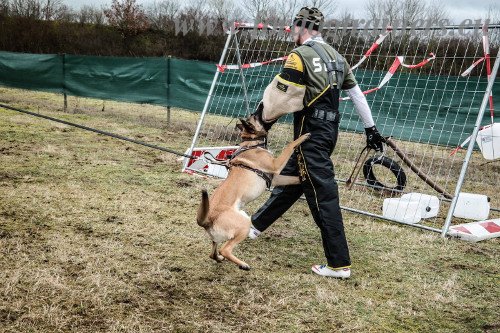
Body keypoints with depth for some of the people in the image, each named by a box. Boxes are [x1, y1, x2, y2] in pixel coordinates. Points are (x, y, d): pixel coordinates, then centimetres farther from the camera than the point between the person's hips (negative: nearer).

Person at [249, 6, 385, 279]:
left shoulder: (300, 56, -12)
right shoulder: (336, 57, 12)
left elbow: (277, 96, -12)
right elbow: (356, 93, 14)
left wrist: (262, 120, 4)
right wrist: (370, 128, 19)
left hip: (311, 133, -9)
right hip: (329, 129, 9)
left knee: (323, 194, -8)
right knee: (290, 178, 21)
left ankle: (339, 264, -6)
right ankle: (257, 224, 39)